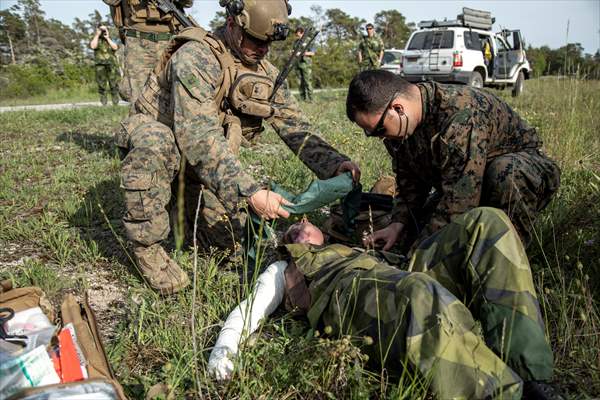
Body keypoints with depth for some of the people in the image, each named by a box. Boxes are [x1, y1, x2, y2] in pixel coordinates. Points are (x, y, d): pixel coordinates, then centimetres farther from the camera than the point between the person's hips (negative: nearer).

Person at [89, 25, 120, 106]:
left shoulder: (111, 39, 14)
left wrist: (107, 38, -7)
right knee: (102, 86, -1)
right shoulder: (95, 39, 11)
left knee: (114, 85, -2)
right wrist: (97, 35, -6)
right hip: (100, 65, -1)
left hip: (112, 65, 1)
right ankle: (103, 103, 5)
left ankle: (115, 103, 6)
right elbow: (93, 46, -11)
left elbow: (115, 47, -6)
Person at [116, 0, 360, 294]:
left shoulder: (266, 74, -2)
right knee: (155, 141, -39)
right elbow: (198, 137, -36)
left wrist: (335, 164, -19)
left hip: (209, 166, 5)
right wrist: (250, 193, -44)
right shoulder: (196, 56, -25)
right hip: (154, 146, -5)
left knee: (234, 239, -9)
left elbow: (295, 128, -1)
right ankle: (146, 244, -19)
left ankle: (187, 208, 22)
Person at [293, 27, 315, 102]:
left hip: (306, 64, -6)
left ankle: (310, 98, -5)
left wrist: (306, 53, -22)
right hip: (298, 64, 6)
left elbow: (313, 53, -4)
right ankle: (302, 98, 11)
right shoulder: (296, 41, 14)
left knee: (308, 82, -8)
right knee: (300, 82, 6)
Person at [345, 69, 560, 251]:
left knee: (504, 172, -40)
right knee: (415, 232, -7)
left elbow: (459, 202, -38)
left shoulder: (461, 116, -37)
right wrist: (399, 224, -15)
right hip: (462, 186, 7)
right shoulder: (401, 125, -9)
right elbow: (409, 184, 1)